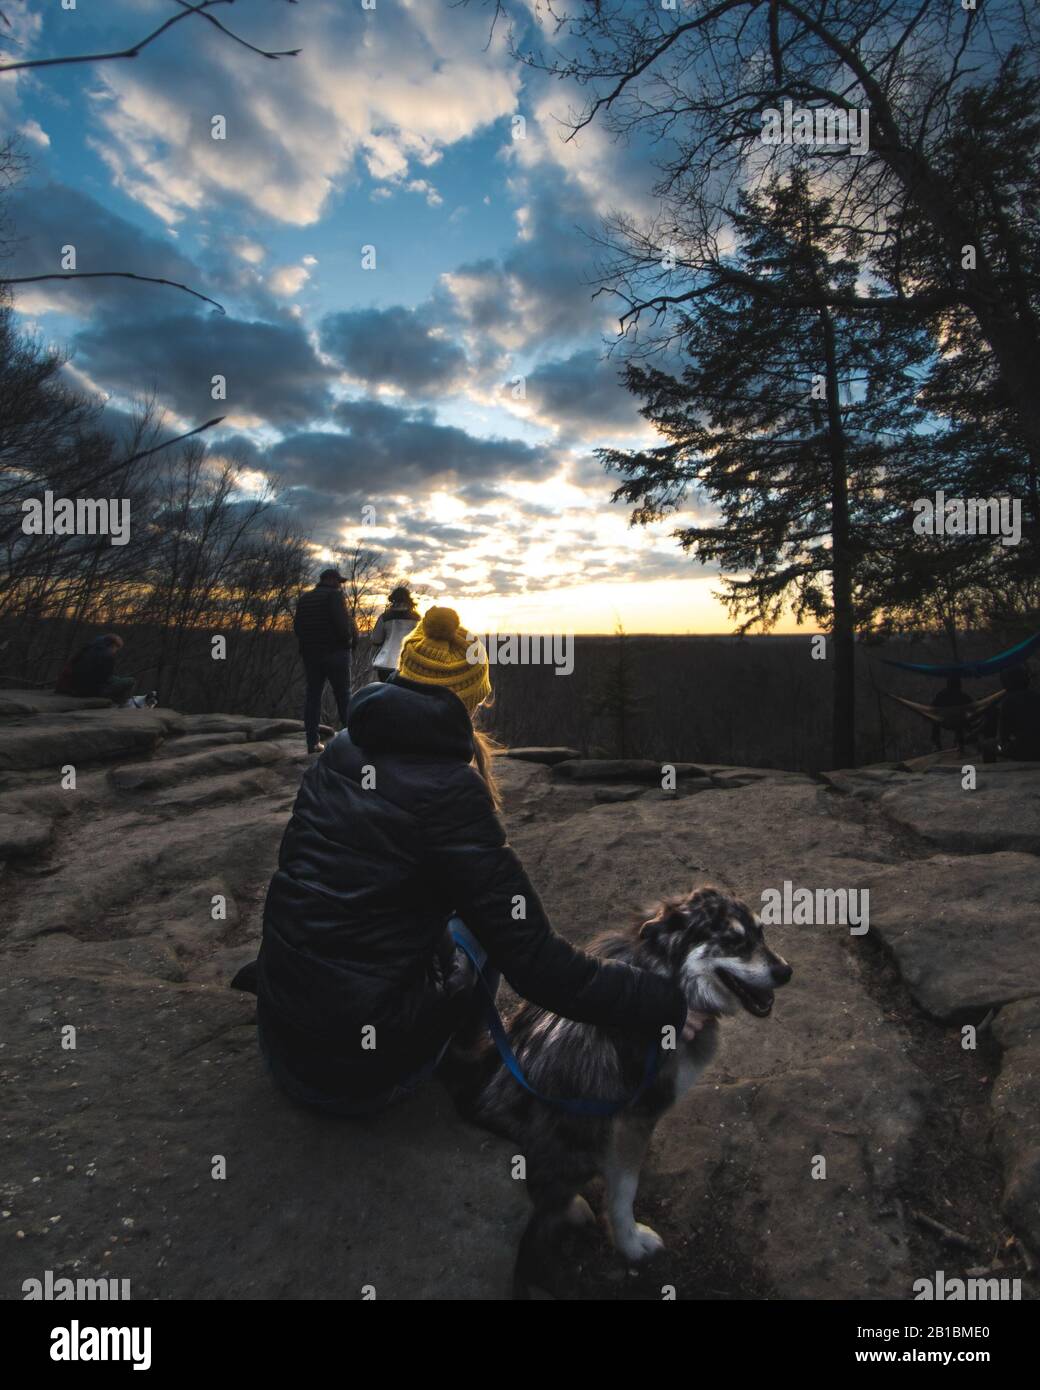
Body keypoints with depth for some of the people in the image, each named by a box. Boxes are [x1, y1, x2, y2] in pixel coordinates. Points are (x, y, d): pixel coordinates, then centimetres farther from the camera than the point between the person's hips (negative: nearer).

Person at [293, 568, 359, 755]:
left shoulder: (304, 598, 12)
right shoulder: (334, 595, -9)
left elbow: (297, 626, 13)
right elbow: (344, 622, -18)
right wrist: (350, 641, -1)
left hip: (310, 654, 5)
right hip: (336, 653, -5)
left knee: (313, 695, 7)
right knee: (343, 694, 2)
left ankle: (312, 743, 5)